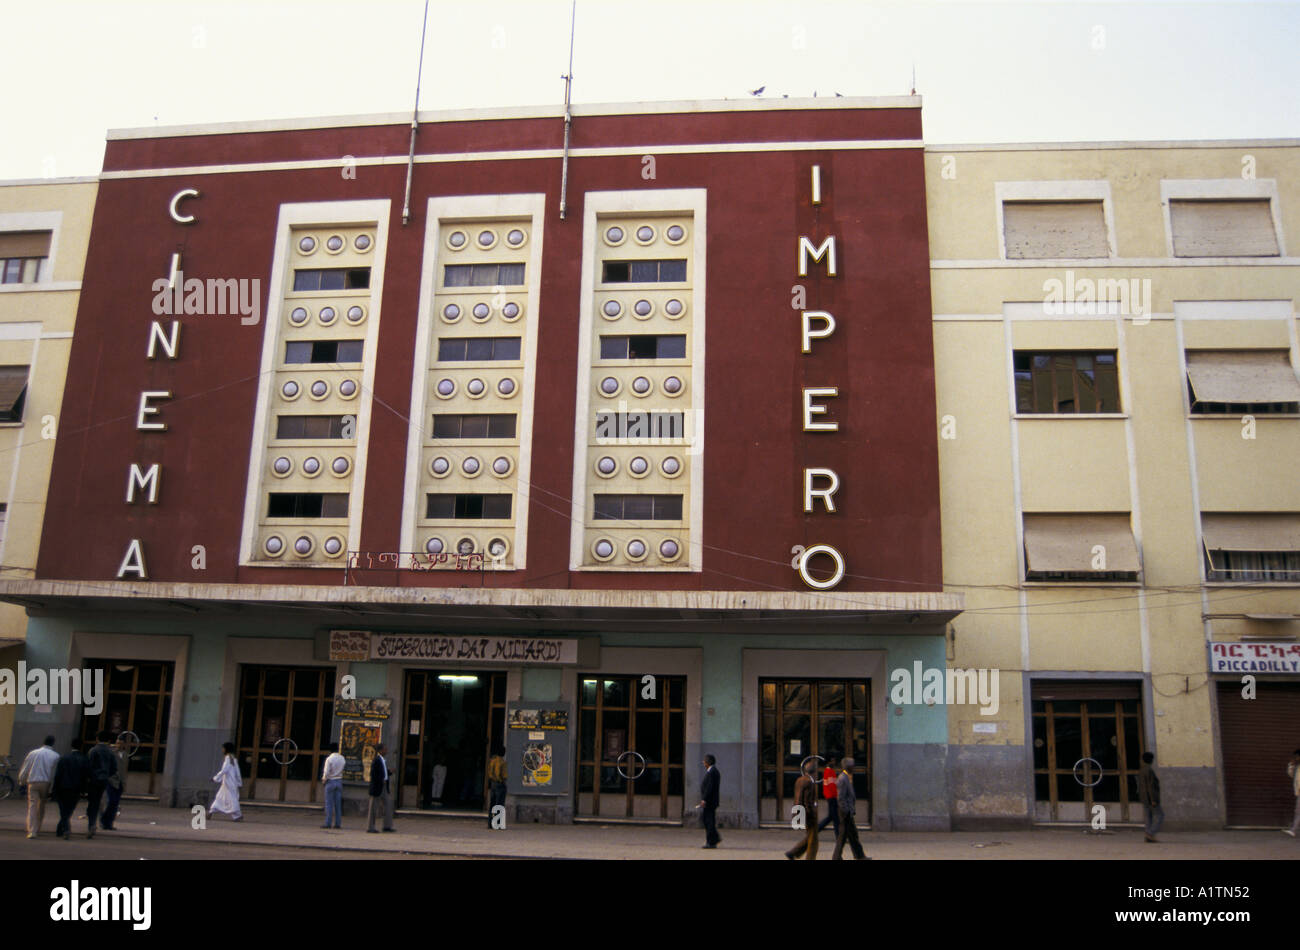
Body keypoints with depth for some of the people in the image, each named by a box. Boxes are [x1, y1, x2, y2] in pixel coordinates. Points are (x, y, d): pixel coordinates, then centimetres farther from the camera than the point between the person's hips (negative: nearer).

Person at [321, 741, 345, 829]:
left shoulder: (329, 759, -13)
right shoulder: (342, 758, 3)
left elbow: (326, 772, -15)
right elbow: (342, 770, 8)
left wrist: (323, 779, 2)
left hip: (330, 781, -5)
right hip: (339, 781, 5)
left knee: (329, 804, 0)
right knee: (338, 804, 8)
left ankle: (328, 823, -1)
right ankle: (338, 823, 8)